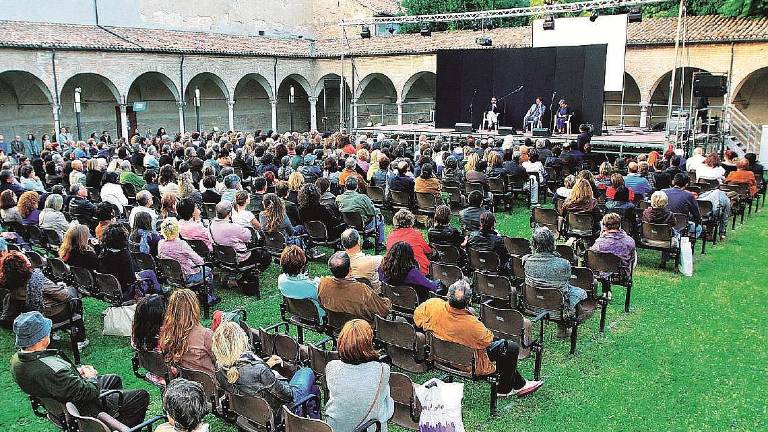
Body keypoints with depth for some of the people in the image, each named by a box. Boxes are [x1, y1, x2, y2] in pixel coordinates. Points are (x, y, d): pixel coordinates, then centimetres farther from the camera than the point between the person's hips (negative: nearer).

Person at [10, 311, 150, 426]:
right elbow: (89, 392, -29)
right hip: (85, 409, -9)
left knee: (115, 380, 30)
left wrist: (77, 372, -1)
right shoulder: (53, 371, -40)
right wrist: (91, 377, -9)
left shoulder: (17, 358, -11)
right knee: (142, 396, 0)